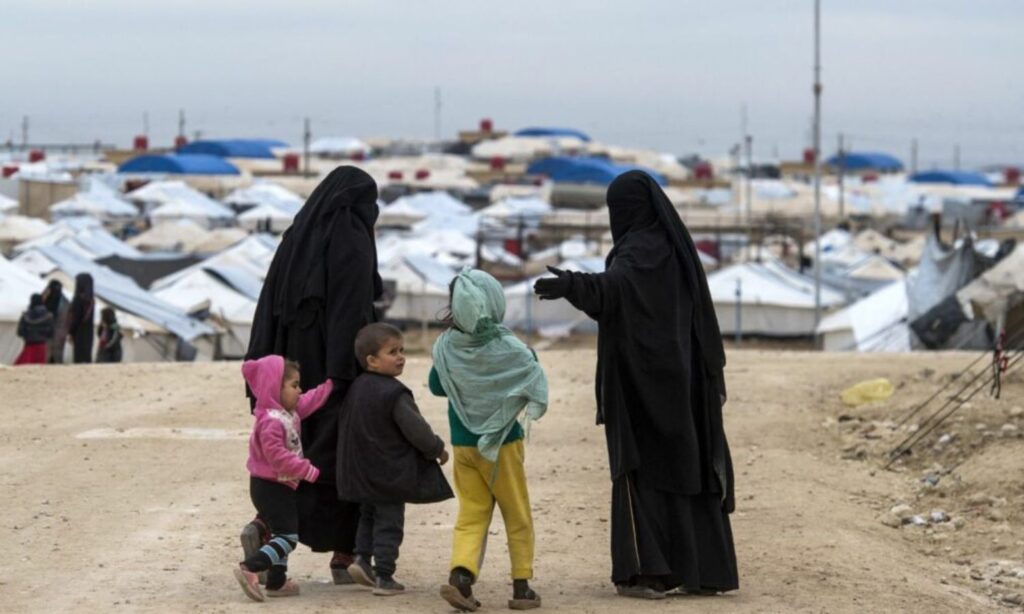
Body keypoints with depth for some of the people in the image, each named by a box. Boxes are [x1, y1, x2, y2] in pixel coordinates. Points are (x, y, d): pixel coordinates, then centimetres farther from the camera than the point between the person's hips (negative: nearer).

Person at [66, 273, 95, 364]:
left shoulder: (79, 298, -15)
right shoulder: (91, 299, 9)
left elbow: (76, 317, -16)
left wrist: (71, 332, -10)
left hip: (80, 332, -8)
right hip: (88, 332, 8)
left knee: (80, 358, -7)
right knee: (86, 356, 9)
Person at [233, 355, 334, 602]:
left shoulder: (290, 412, 7)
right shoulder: (272, 422, -24)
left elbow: (310, 401, 24)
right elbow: (277, 455, -30)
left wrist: (331, 384, 25)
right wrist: (308, 471, -27)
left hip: (279, 485, 11)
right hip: (270, 486, -11)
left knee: (283, 533, 18)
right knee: (287, 536, -15)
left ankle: (277, 582, 24)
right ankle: (249, 568, -23)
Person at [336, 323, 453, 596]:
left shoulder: (356, 388, 5)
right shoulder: (395, 394, -20)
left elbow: (346, 426, 14)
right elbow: (416, 429, -18)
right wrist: (438, 450, -1)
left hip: (362, 470, 7)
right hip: (391, 474, -7)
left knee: (368, 515, 24)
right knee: (389, 523, 0)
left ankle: (362, 556, 11)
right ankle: (384, 577, 3)